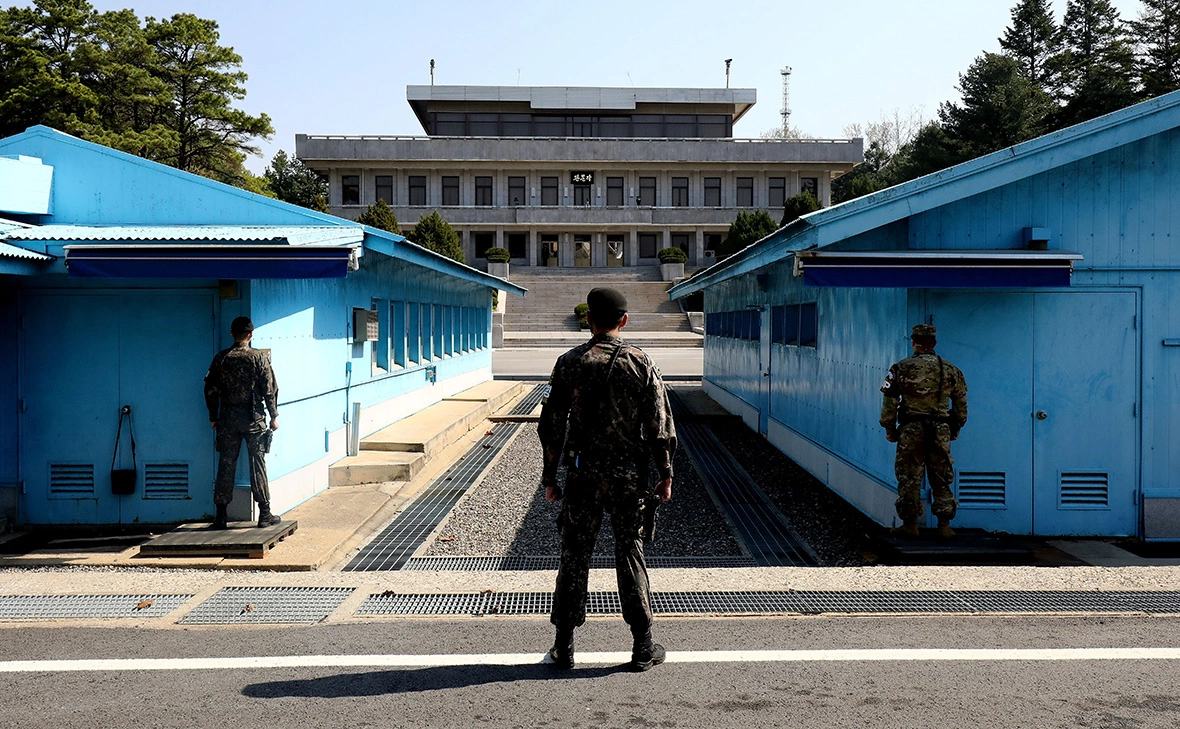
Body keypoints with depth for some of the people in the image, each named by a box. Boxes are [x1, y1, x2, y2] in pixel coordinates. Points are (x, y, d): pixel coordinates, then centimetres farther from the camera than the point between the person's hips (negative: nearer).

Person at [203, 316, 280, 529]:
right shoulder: (259, 358, -5)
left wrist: (213, 417, 15)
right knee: (258, 465, 2)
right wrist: (274, 416, 4)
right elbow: (270, 389, -5)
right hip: (253, 417, -2)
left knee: (226, 465, 7)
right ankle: (264, 514, 3)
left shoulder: (220, 359, 2)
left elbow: (210, 390, 5)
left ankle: (221, 516, 8)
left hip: (227, 418, 2)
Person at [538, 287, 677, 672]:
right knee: (630, 554, 8)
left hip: (582, 474, 0)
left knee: (575, 556, 8)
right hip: (628, 475, 0)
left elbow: (551, 425, 0)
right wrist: (665, 474, 5)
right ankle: (643, 647, 12)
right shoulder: (641, 363, -3)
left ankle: (564, 645, 14)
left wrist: (550, 477, 7)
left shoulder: (569, 363, -1)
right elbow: (660, 426, -3)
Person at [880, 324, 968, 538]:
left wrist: (889, 428, 6)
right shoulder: (950, 370, 6)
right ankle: (944, 525, 11)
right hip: (941, 432, 2)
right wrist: (956, 428, 23)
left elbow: (889, 402, -3)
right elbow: (961, 404, 12)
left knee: (909, 479, 5)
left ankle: (910, 524, 8)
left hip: (911, 430, -2)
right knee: (942, 480, 10)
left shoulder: (901, 368, -3)